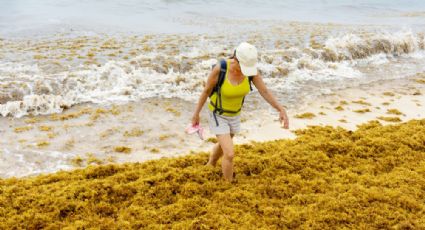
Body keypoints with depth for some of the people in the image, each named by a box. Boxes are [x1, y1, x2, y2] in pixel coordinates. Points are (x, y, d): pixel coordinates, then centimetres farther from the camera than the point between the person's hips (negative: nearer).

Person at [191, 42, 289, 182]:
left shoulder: (251, 68, -22)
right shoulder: (219, 69, -34)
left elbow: (265, 92, -19)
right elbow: (206, 91, -18)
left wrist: (281, 110, -32)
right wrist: (196, 114, -7)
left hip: (234, 114, 6)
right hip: (218, 115, -5)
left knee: (223, 145, 29)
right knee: (230, 154, -11)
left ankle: (209, 167, 60)